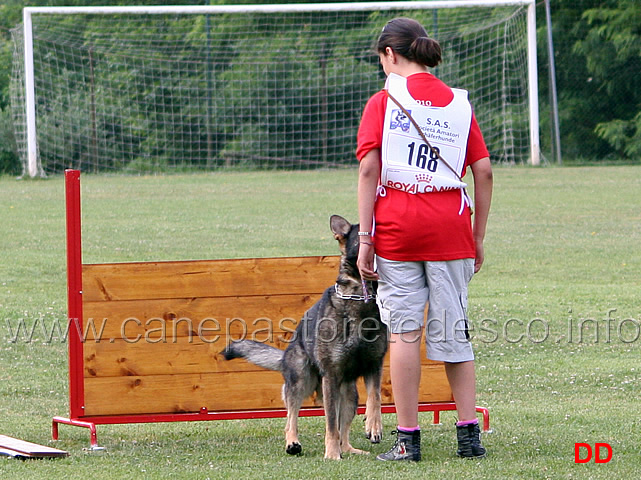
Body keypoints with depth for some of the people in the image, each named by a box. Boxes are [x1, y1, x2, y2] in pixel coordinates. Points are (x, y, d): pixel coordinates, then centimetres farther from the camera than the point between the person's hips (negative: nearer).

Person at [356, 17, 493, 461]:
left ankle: (408, 438, 1)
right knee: (453, 332, 8)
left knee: (404, 332, 1)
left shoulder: (384, 101, 1)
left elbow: (368, 169, -7)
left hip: (396, 225, -2)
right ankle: (469, 434, 5)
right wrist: (478, 238, 12)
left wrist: (365, 238, -5)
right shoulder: (458, 103, 10)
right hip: (450, 225, 2)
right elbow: (483, 171, 6)